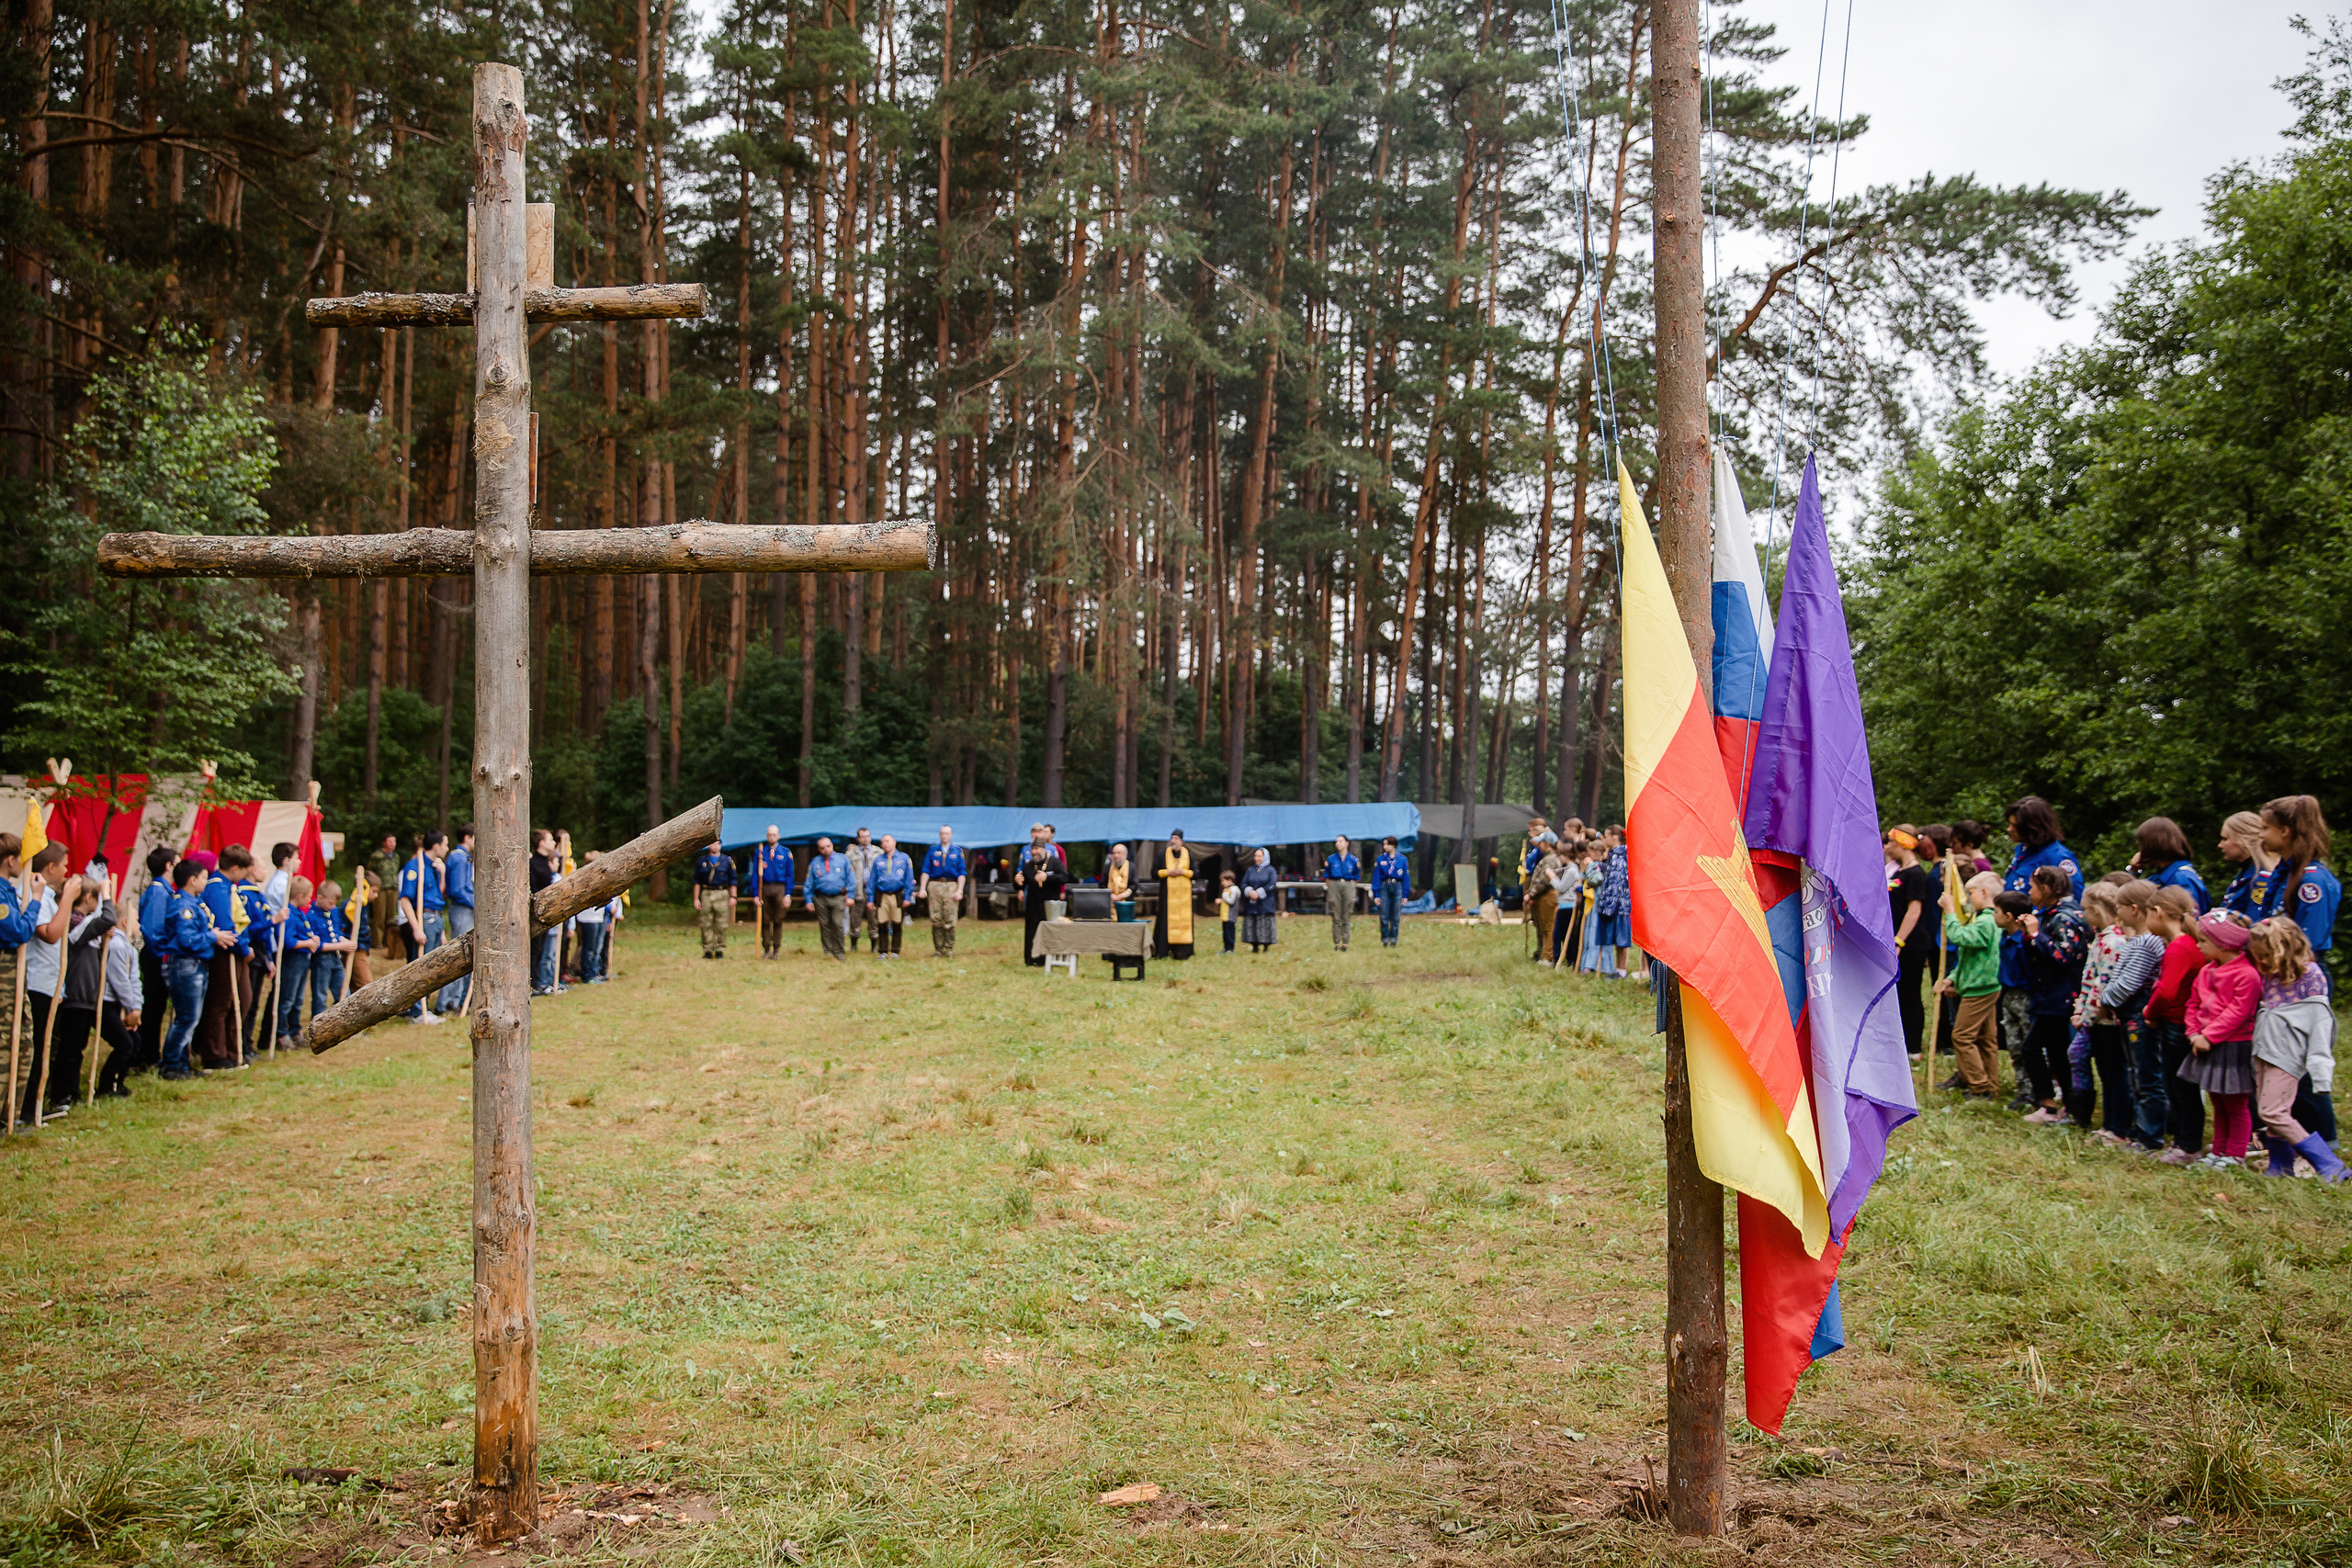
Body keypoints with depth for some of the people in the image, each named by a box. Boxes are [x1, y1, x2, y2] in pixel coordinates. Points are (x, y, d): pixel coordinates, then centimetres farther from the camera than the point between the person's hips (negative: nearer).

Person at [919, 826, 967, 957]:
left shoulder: (957, 852, 11)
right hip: (934, 886, 1)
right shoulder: (932, 851, 13)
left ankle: (949, 949, -1)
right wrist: (922, 888, -1)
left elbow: (962, 873, 7)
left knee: (950, 920, -6)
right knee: (936, 920, -2)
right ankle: (938, 949, 3)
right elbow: (926, 871, 10)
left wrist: (959, 891, -4)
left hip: (951, 886, -1)